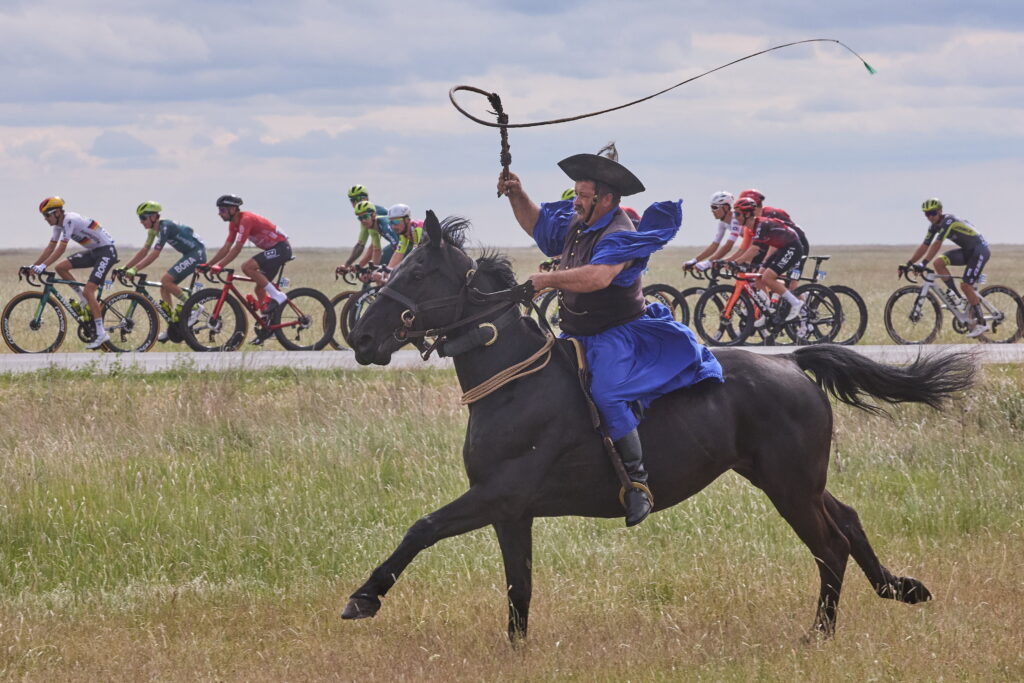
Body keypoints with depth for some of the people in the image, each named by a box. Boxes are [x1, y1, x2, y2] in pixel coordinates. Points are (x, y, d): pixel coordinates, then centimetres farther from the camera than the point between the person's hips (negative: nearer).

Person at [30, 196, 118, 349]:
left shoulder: (69, 220, -23)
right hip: (93, 252, 9)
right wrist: (33, 266, 1)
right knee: (60, 268, -1)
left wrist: (43, 266, -32)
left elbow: (61, 248, -29)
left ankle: (101, 334, -18)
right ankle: (83, 299, 11)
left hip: (106, 251, -9)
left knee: (88, 291, -18)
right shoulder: (59, 224, 5)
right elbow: (50, 247, 8)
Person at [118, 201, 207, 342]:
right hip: (189, 255, 10)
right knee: (164, 287, 5)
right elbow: (144, 251, 12)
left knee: (166, 280, -20)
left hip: (197, 253, -10)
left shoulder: (165, 227, -20)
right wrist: (125, 267, 5)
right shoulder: (154, 229, 9)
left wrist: (135, 269, -28)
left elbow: (154, 254, -26)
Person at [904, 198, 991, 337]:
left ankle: (982, 323, -7)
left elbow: (936, 245, -33)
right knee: (938, 263, -11)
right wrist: (908, 264, -5)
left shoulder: (948, 220, -24)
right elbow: (924, 247, 3)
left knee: (966, 285, -17)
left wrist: (923, 263, -39)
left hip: (980, 249, -8)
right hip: (967, 251, 8)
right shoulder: (934, 226, 2)